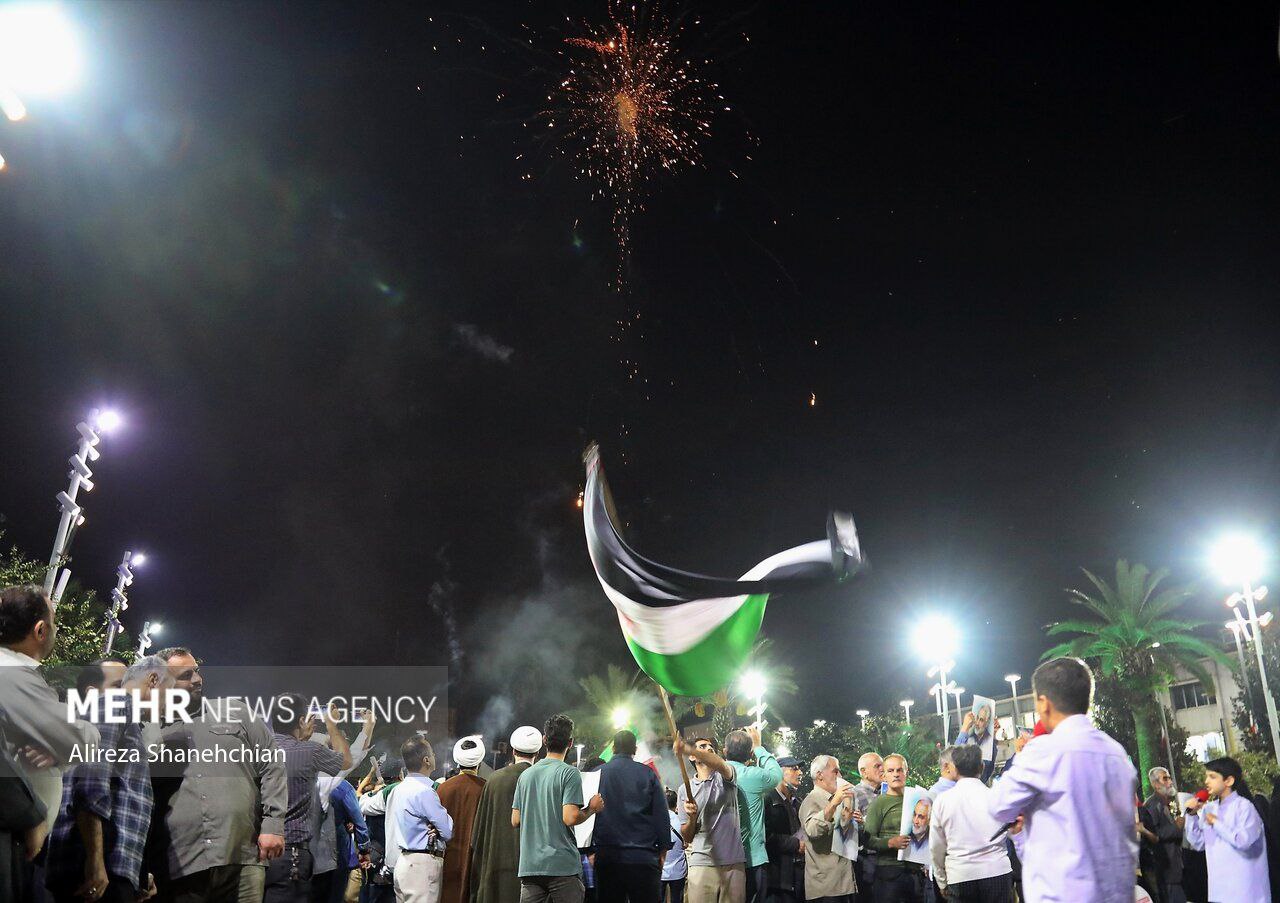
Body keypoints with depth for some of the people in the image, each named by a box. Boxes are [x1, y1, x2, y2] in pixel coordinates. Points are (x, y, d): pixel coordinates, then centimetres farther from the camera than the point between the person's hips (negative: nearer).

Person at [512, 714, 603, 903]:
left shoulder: (525, 775, 9)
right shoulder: (569, 773, -8)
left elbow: (515, 820, 10)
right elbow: (570, 818, -17)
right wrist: (592, 808, 0)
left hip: (529, 865, 5)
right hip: (562, 866, -5)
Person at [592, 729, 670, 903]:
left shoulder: (597, 774, 4)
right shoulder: (647, 773, 1)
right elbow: (662, 815, 1)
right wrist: (663, 851, 9)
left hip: (607, 856, 1)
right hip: (643, 857, -1)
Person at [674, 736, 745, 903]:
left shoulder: (724, 777, 7)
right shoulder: (684, 790, 10)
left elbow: (722, 765, -21)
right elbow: (686, 836, 11)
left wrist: (687, 749, -38)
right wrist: (692, 817, -13)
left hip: (734, 863, -1)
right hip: (701, 864, 1)